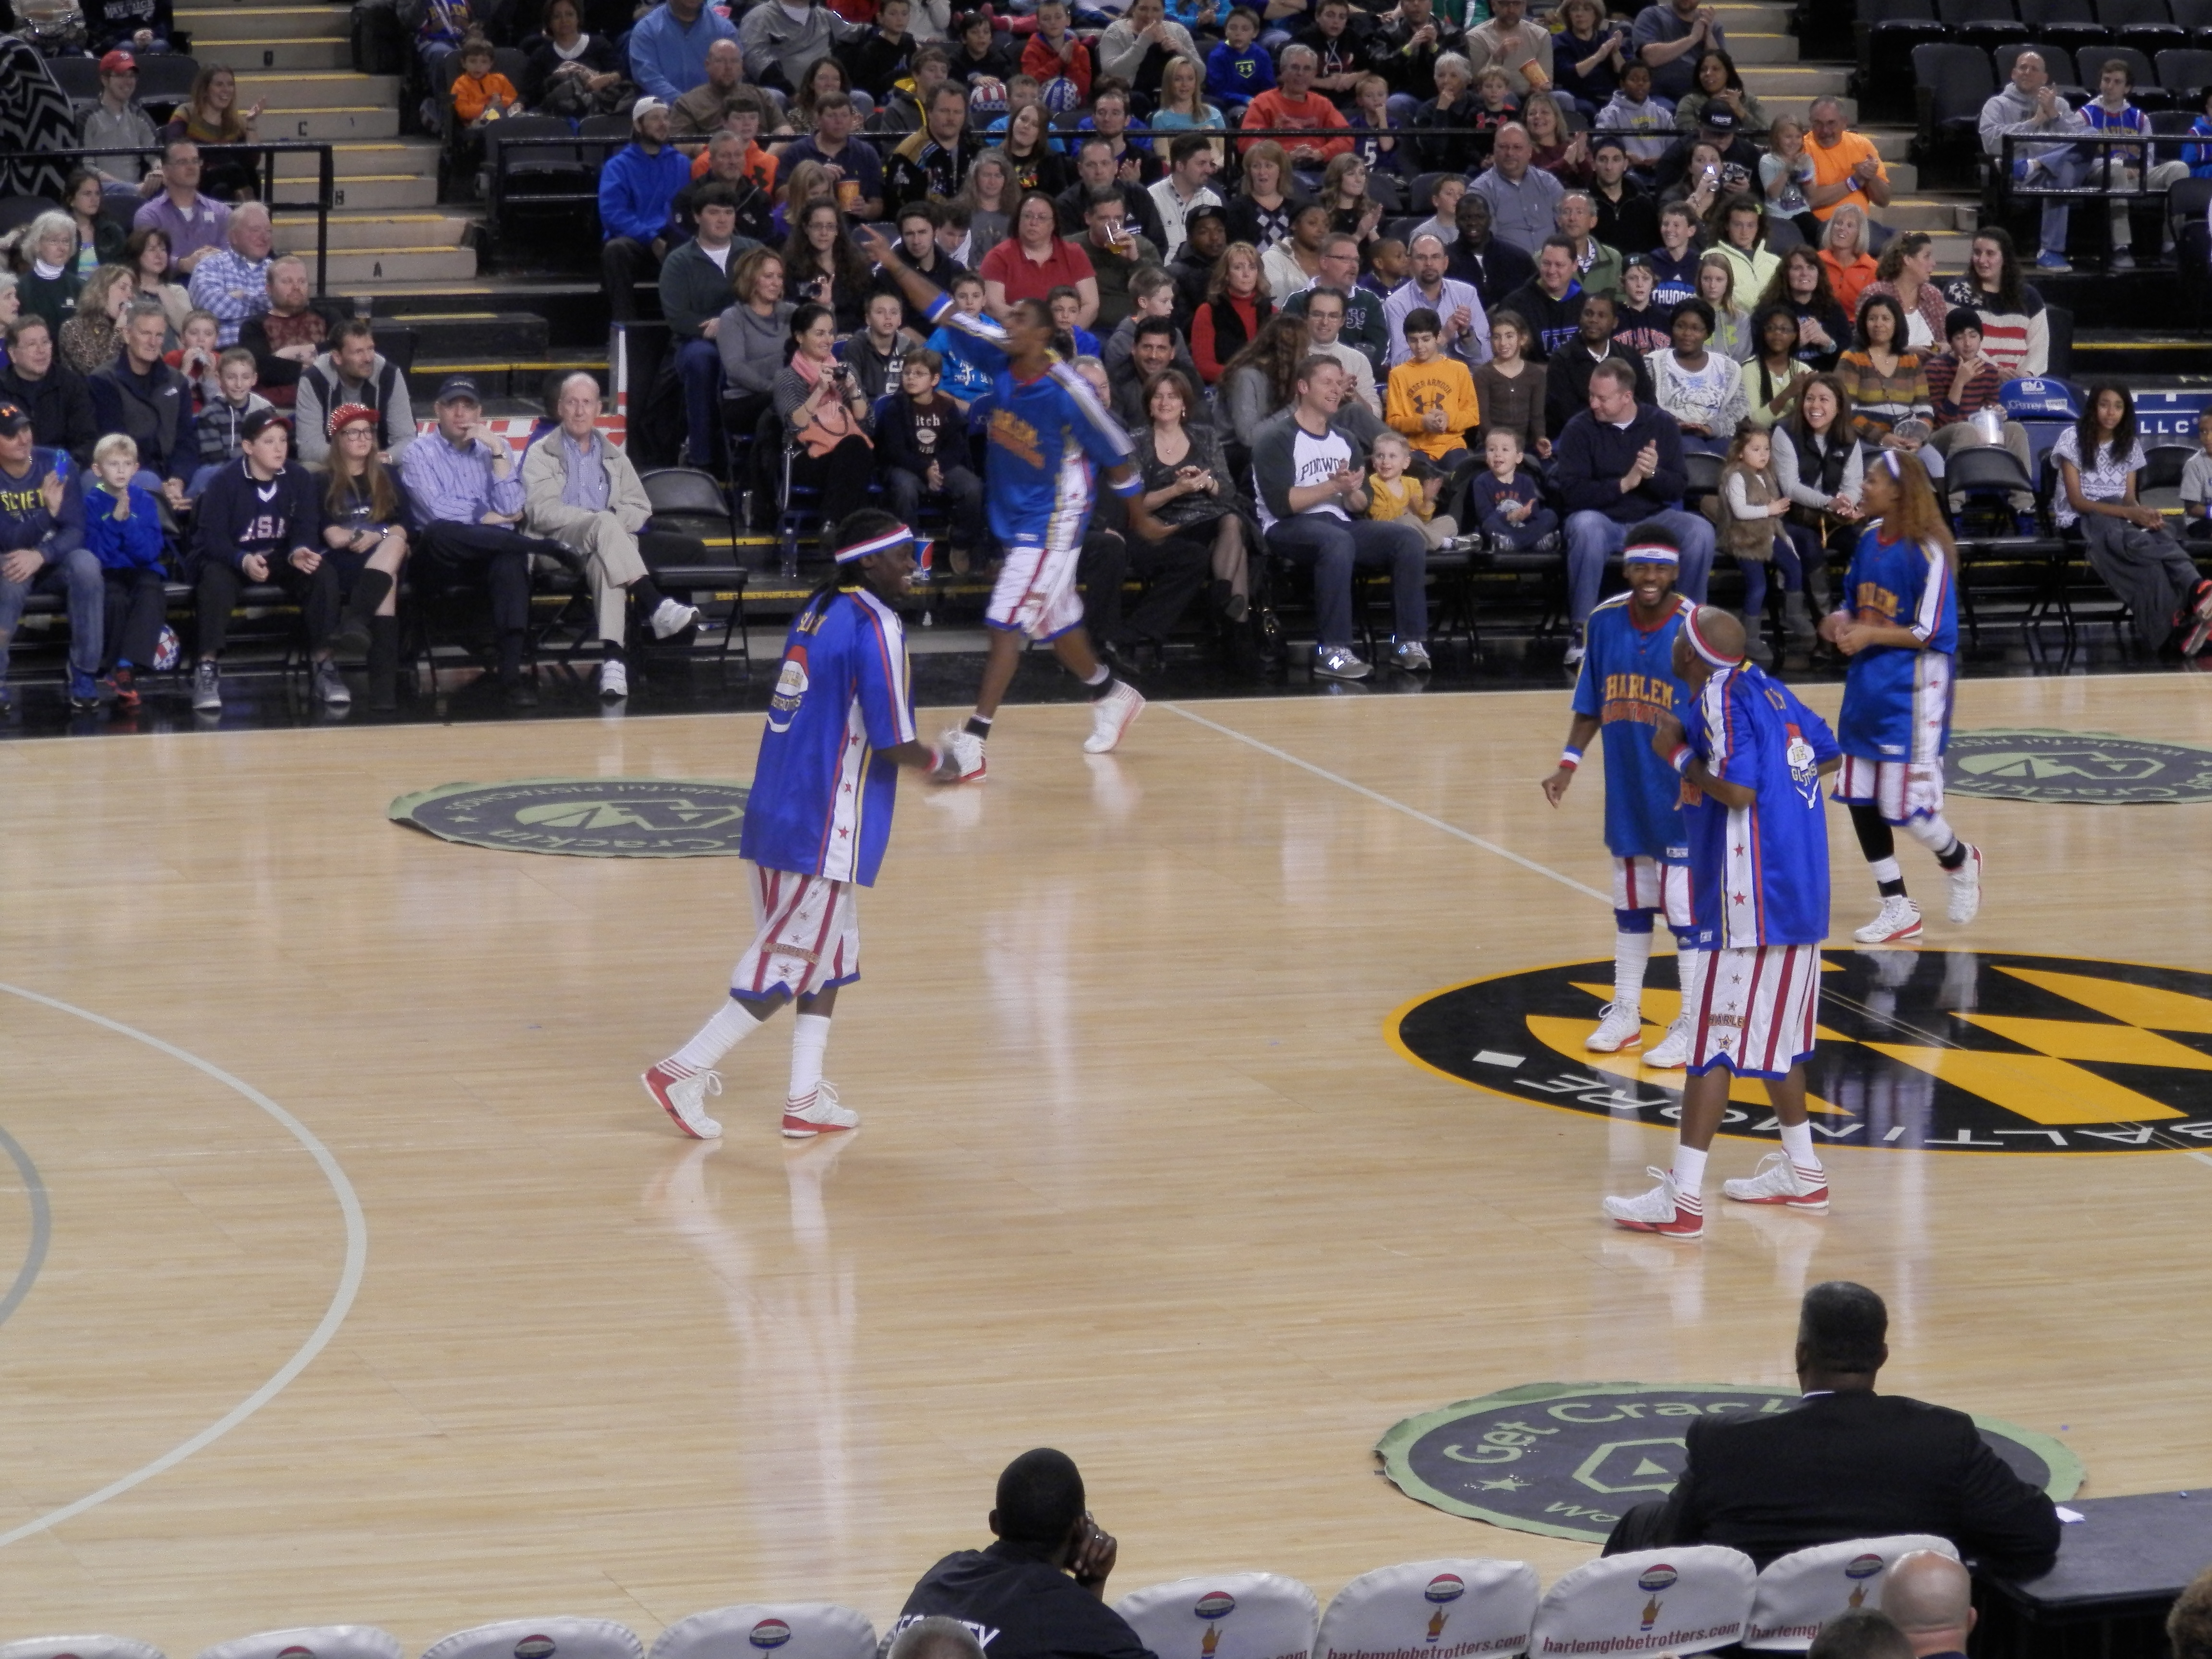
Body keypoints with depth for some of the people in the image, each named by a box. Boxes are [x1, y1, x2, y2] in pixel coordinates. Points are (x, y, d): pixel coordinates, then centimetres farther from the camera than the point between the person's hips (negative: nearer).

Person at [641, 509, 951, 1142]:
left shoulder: (818, 610, 11)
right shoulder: (877, 627, -14)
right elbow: (893, 744, -16)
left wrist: (916, 757, 20)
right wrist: (934, 763, 5)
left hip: (776, 809, 9)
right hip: (824, 828, -9)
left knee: (830, 957, 17)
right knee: (787, 969, -1)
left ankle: (806, 1100, 17)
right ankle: (683, 1071, -1)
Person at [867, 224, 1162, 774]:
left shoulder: (1069, 392, -22)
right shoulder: (999, 357, -6)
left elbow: (1117, 455, -12)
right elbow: (944, 313, -1)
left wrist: (1141, 518, -2)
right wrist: (896, 267, -9)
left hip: (1052, 523, -7)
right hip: (1012, 516, 7)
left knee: (1007, 624, -13)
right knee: (1055, 623, 20)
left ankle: (972, 743, -15)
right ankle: (1111, 696, 43)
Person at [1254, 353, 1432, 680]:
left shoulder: (1343, 440, 18)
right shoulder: (1277, 438, -4)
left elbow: (1361, 504, 16)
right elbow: (1281, 503, -16)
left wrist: (1351, 494, -8)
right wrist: (1334, 486, -16)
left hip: (1340, 524, 7)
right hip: (1288, 530, -7)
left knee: (1409, 538, -14)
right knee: (1338, 541, -39)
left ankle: (1409, 642, -14)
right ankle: (1332, 652, -40)